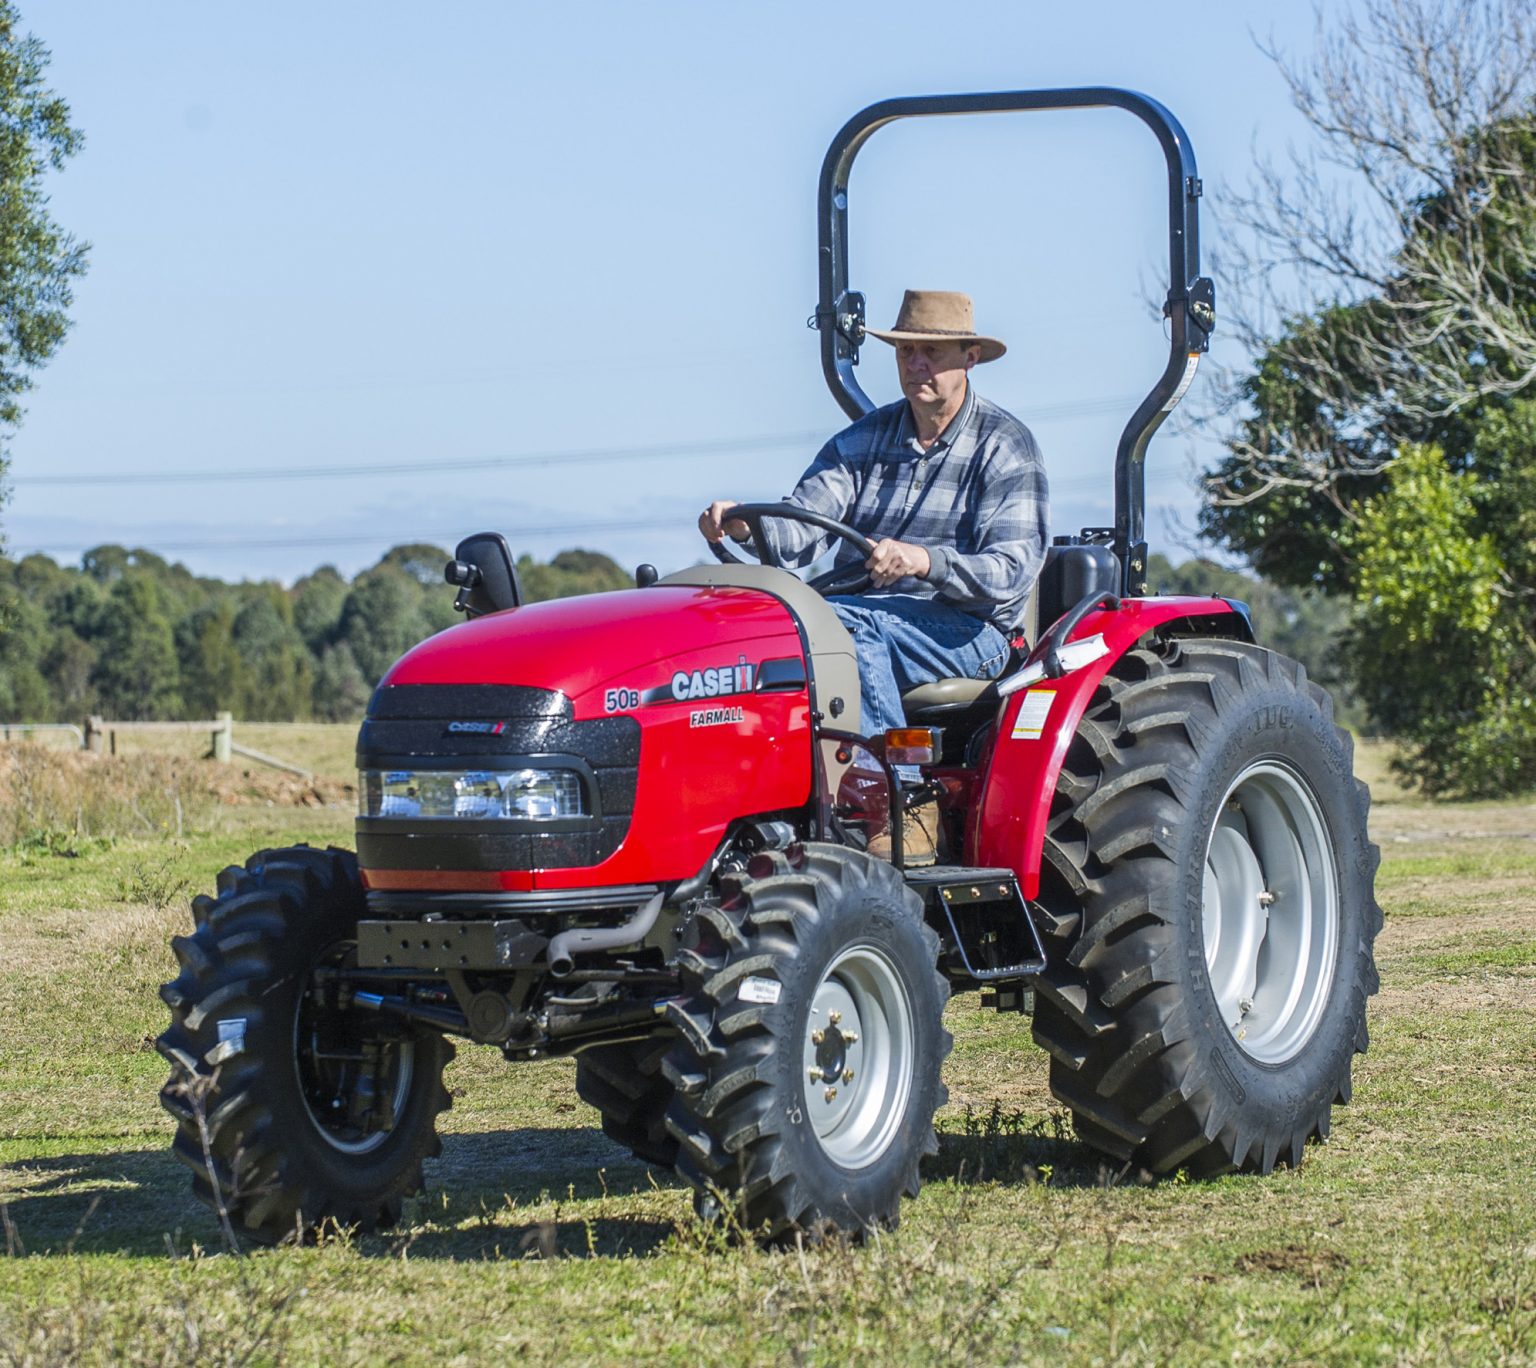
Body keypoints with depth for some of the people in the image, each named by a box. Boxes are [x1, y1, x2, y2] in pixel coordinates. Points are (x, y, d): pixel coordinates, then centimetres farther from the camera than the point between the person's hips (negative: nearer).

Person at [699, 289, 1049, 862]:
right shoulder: (866, 439, 14)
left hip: (969, 628, -5)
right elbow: (802, 528, 0)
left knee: (844, 623, -34)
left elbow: (1011, 570, -15)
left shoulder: (1005, 446, -2)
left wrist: (924, 561, -33)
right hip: (868, 615, 5)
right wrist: (747, 525, -24)